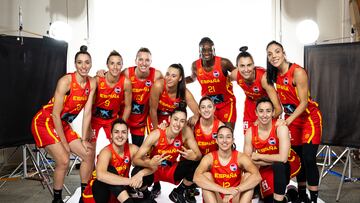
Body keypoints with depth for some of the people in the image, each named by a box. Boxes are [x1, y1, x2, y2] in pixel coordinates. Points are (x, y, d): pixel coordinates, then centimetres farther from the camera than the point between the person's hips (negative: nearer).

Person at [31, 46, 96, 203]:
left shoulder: (92, 83, -7)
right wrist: (64, 143, -17)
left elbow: (87, 112, -5)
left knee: (88, 154, 1)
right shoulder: (66, 81, -24)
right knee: (64, 160, -19)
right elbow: (55, 114, -22)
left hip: (63, 124, 7)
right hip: (45, 122, -6)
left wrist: (83, 139, -7)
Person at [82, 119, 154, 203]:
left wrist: (141, 174, -34)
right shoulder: (106, 152, -24)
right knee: (111, 170, -33)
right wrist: (130, 181, -48)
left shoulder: (132, 149, -10)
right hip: (97, 192, -5)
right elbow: (100, 175, -44)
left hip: (120, 191, 5)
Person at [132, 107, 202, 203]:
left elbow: (199, 155, -13)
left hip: (171, 170, 3)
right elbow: (135, 159, -25)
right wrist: (149, 163, -47)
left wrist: (194, 157, -39)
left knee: (197, 164, -23)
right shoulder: (155, 135, -26)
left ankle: (178, 192, 8)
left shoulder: (186, 132, -19)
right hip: (154, 170, -2)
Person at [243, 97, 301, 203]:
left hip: (288, 165, -3)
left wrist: (258, 156, -23)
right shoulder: (250, 132, -15)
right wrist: (274, 160, -22)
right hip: (267, 168, 4)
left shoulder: (280, 128, -26)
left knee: (279, 165, -36)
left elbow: (283, 158, -34)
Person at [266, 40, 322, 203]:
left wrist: (288, 121, -29)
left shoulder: (298, 72, -22)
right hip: (291, 119, 6)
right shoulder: (274, 74, -3)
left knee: (308, 159, -11)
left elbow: (304, 102, -22)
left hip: (309, 117, -6)